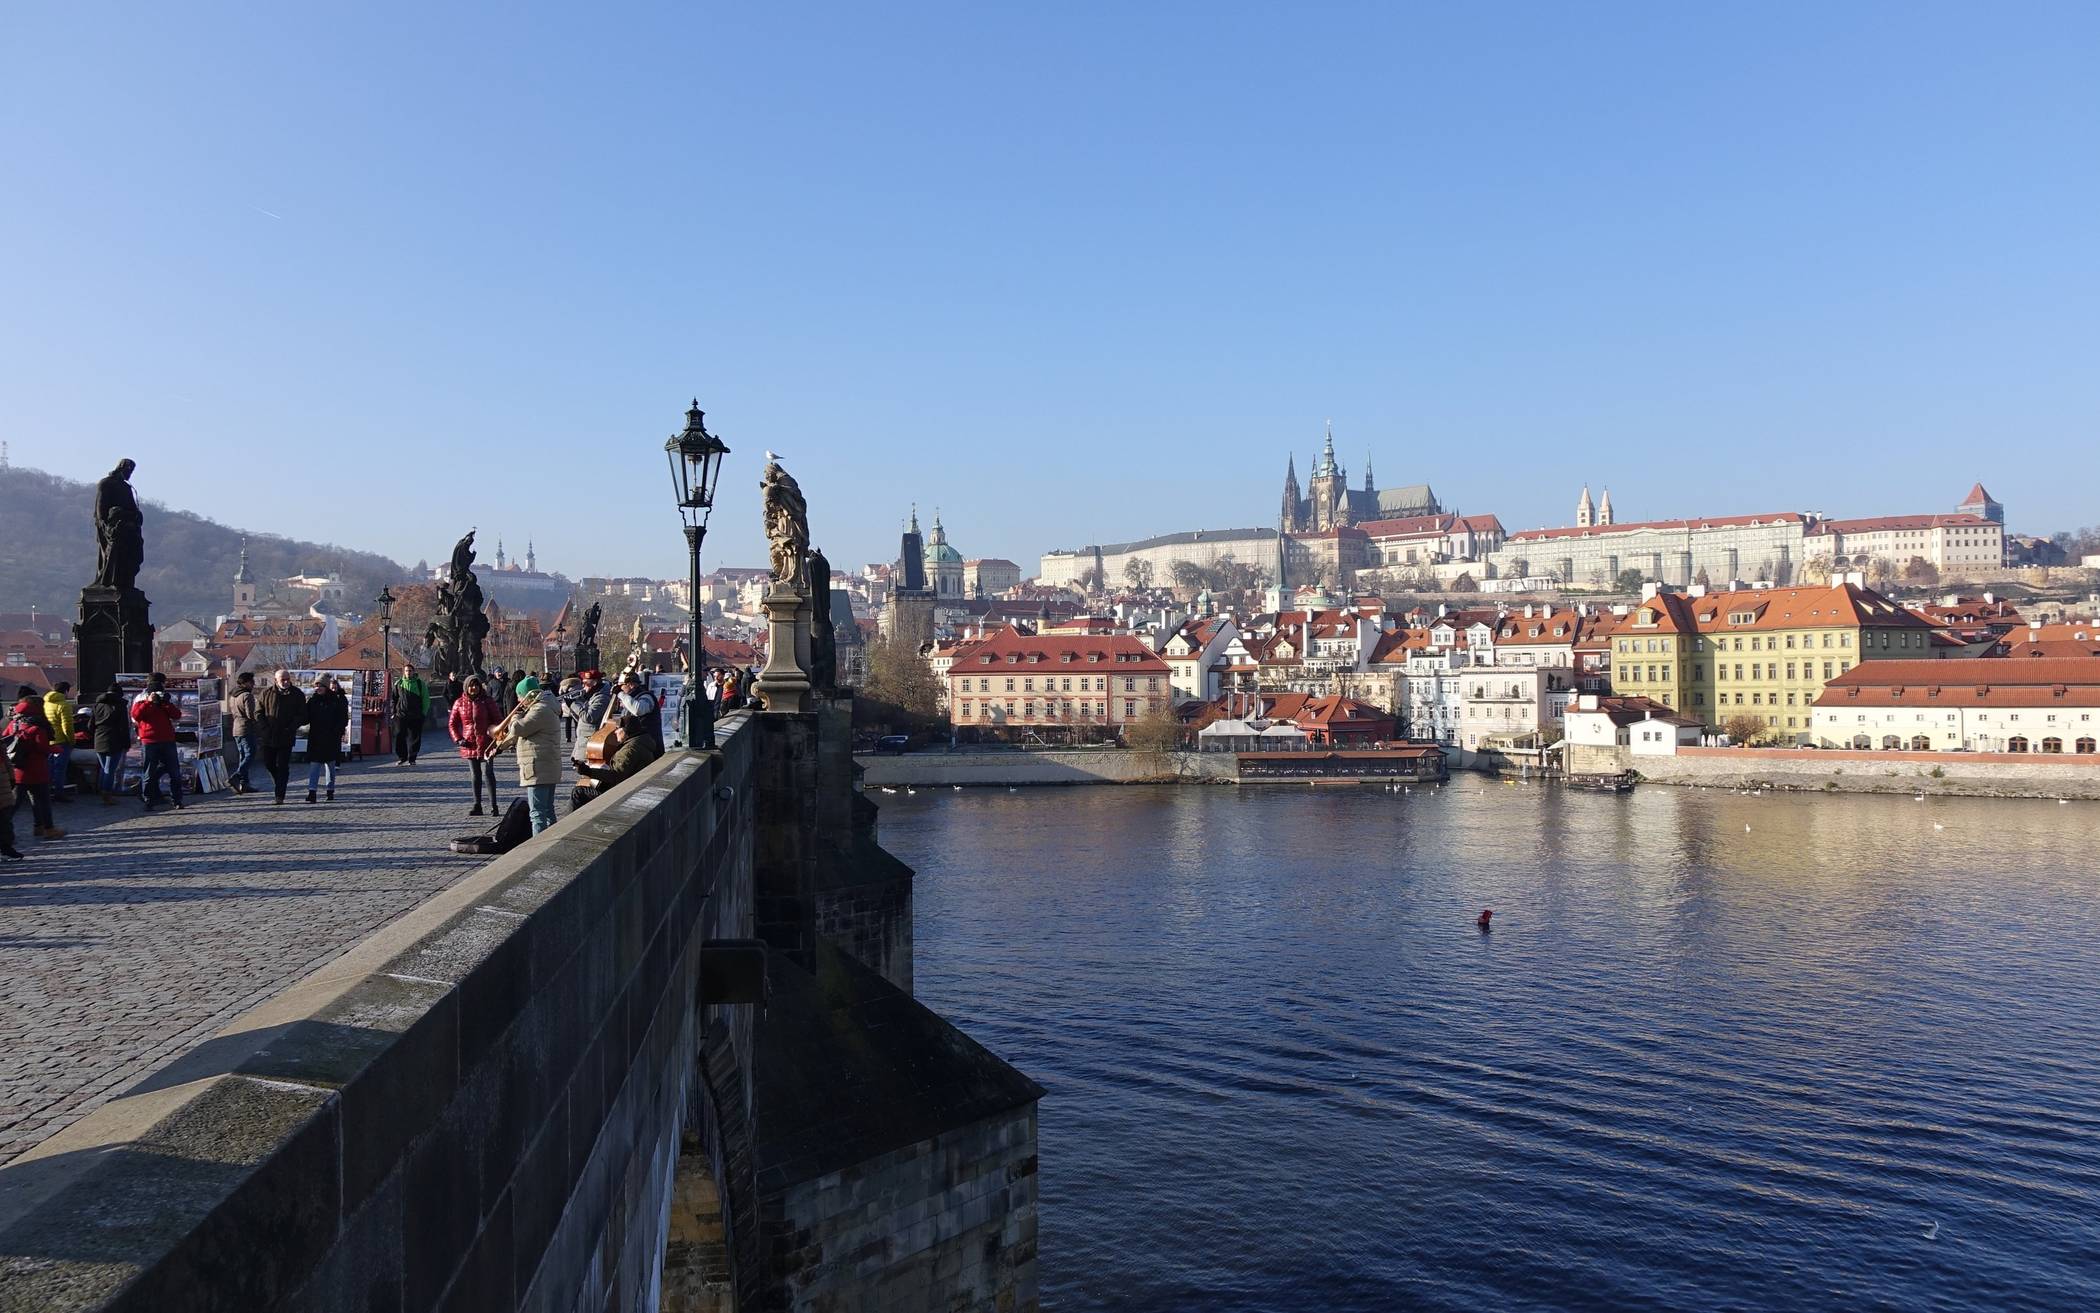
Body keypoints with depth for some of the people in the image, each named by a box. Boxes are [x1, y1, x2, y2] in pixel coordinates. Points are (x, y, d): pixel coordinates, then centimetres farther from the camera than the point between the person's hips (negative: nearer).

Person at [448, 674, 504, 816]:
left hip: (485, 744, -3)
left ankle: (493, 806, -7)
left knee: (487, 773, -10)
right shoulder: (460, 703, 5)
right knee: (476, 775, 11)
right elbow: (452, 724, 11)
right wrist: (458, 739, -3)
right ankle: (477, 806, 17)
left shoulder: (487, 701, -1)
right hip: (469, 745, 3)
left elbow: (498, 720, 2)